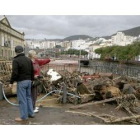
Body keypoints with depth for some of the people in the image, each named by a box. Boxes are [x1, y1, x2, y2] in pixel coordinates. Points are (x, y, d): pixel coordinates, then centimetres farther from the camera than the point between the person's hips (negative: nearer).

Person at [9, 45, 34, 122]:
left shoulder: (16, 60, -12)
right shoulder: (29, 59, 9)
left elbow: (14, 73, -18)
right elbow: (32, 71, 13)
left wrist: (11, 82, -9)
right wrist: (32, 79, 23)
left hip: (21, 82, -7)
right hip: (28, 81, 7)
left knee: (22, 99, 0)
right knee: (28, 97, 17)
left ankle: (24, 116, 6)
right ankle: (31, 113, 24)